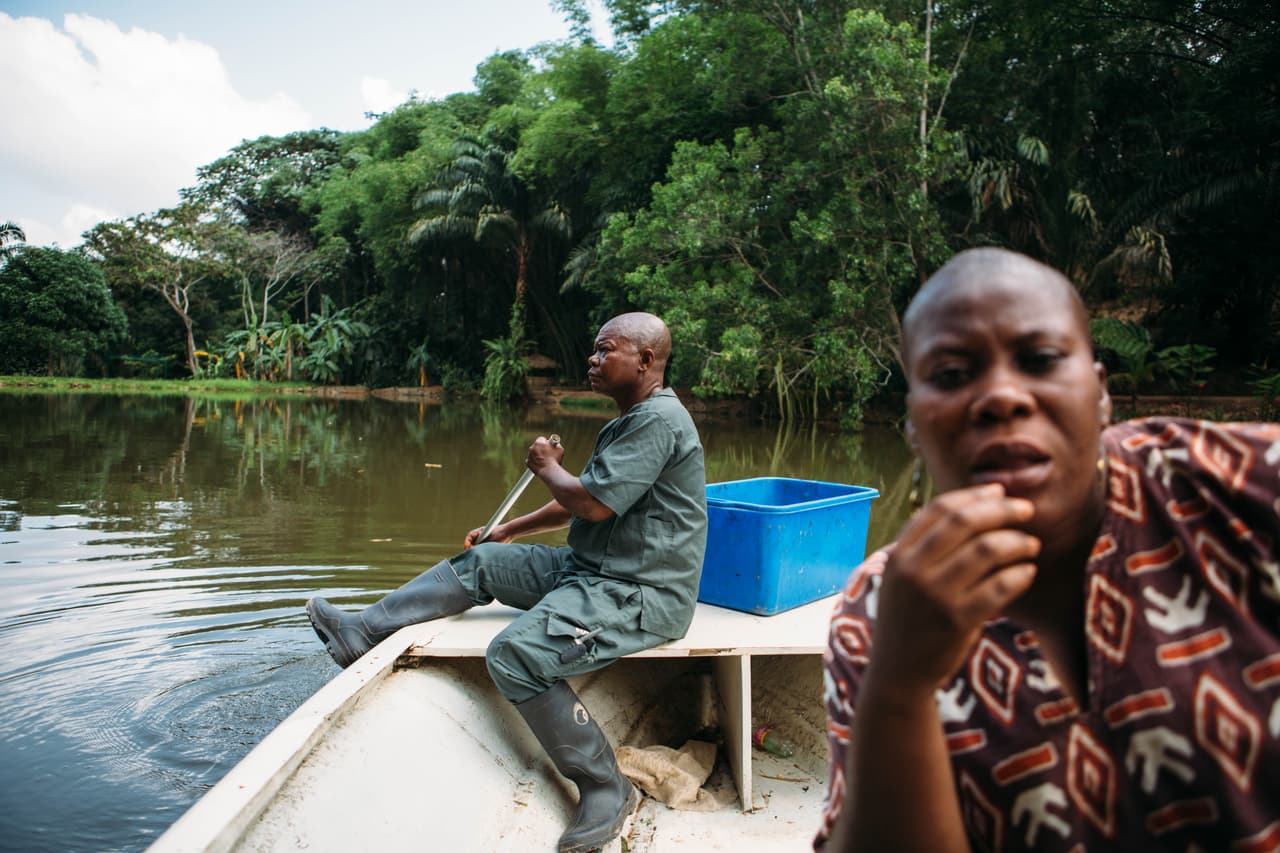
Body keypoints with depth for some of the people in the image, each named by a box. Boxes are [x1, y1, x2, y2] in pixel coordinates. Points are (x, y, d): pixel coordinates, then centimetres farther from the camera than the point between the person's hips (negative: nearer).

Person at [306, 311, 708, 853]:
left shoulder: (658, 420, -18)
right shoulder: (633, 419, 17)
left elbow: (593, 503, -24)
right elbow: (582, 503, 24)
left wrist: (548, 467, -5)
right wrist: (510, 530, 25)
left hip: (641, 595, -11)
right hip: (591, 569, 11)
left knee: (514, 656, -27)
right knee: (479, 562, 11)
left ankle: (606, 789, -11)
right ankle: (363, 632, 17)